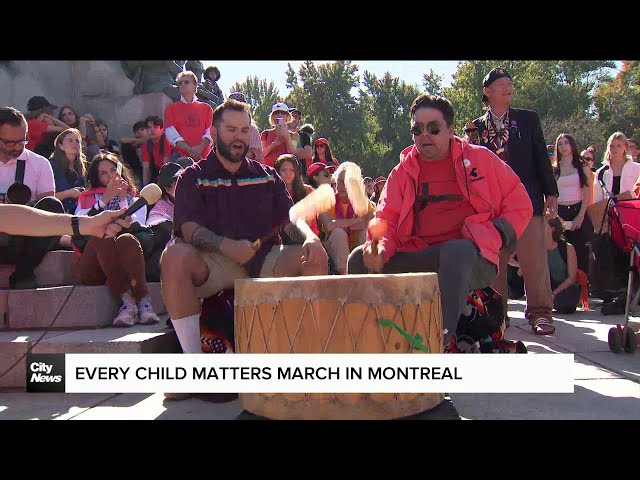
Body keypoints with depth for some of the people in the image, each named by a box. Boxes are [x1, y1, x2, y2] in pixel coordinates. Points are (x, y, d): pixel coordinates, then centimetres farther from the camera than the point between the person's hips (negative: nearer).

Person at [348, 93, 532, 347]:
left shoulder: (480, 159, 7)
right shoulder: (402, 171, 14)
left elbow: (519, 204, 9)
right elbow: (386, 219, 6)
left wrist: (493, 237, -8)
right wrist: (380, 249, -16)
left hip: (472, 259, -3)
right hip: (418, 259, 4)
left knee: (456, 250, -38)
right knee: (359, 259, -15)